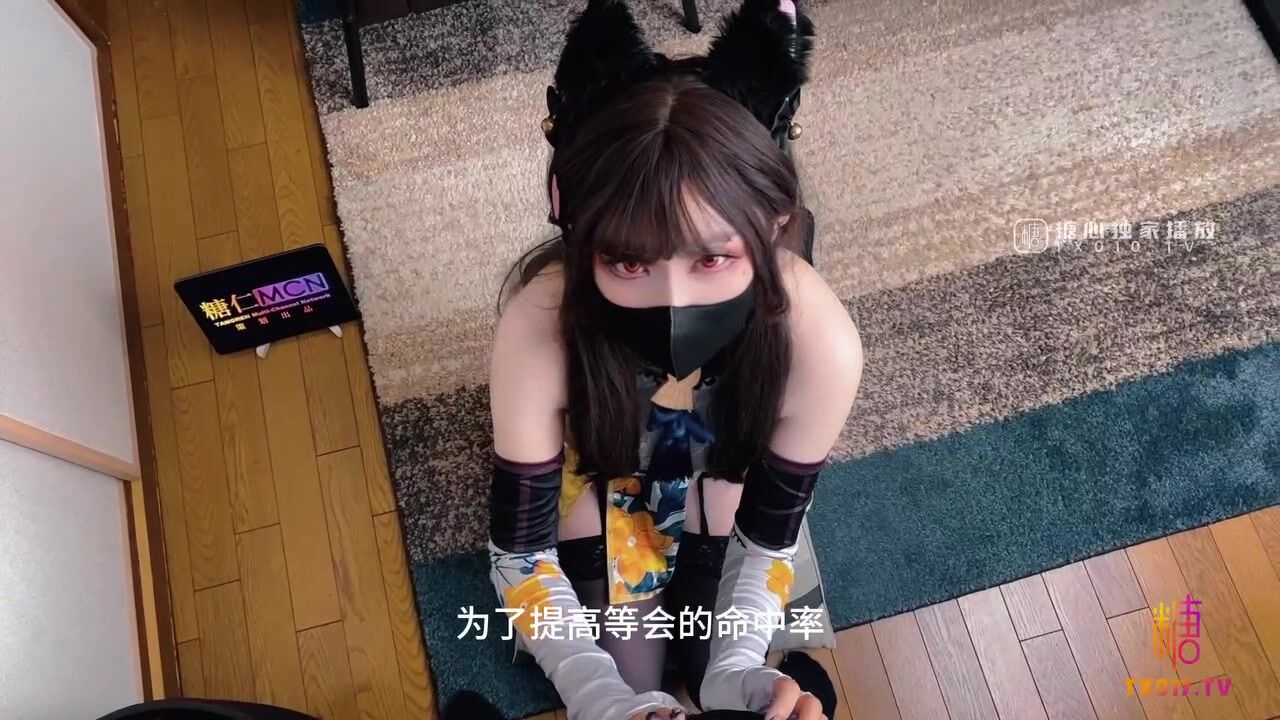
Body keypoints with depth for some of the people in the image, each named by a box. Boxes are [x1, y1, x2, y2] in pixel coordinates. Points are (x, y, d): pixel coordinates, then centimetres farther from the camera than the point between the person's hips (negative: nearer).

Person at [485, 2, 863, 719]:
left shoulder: (819, 340, -40)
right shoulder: (542, 327, -42)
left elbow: (768, 532, -22)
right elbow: (519, 552, -29)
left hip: (722, 459, 1)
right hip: (601, 452, 0)